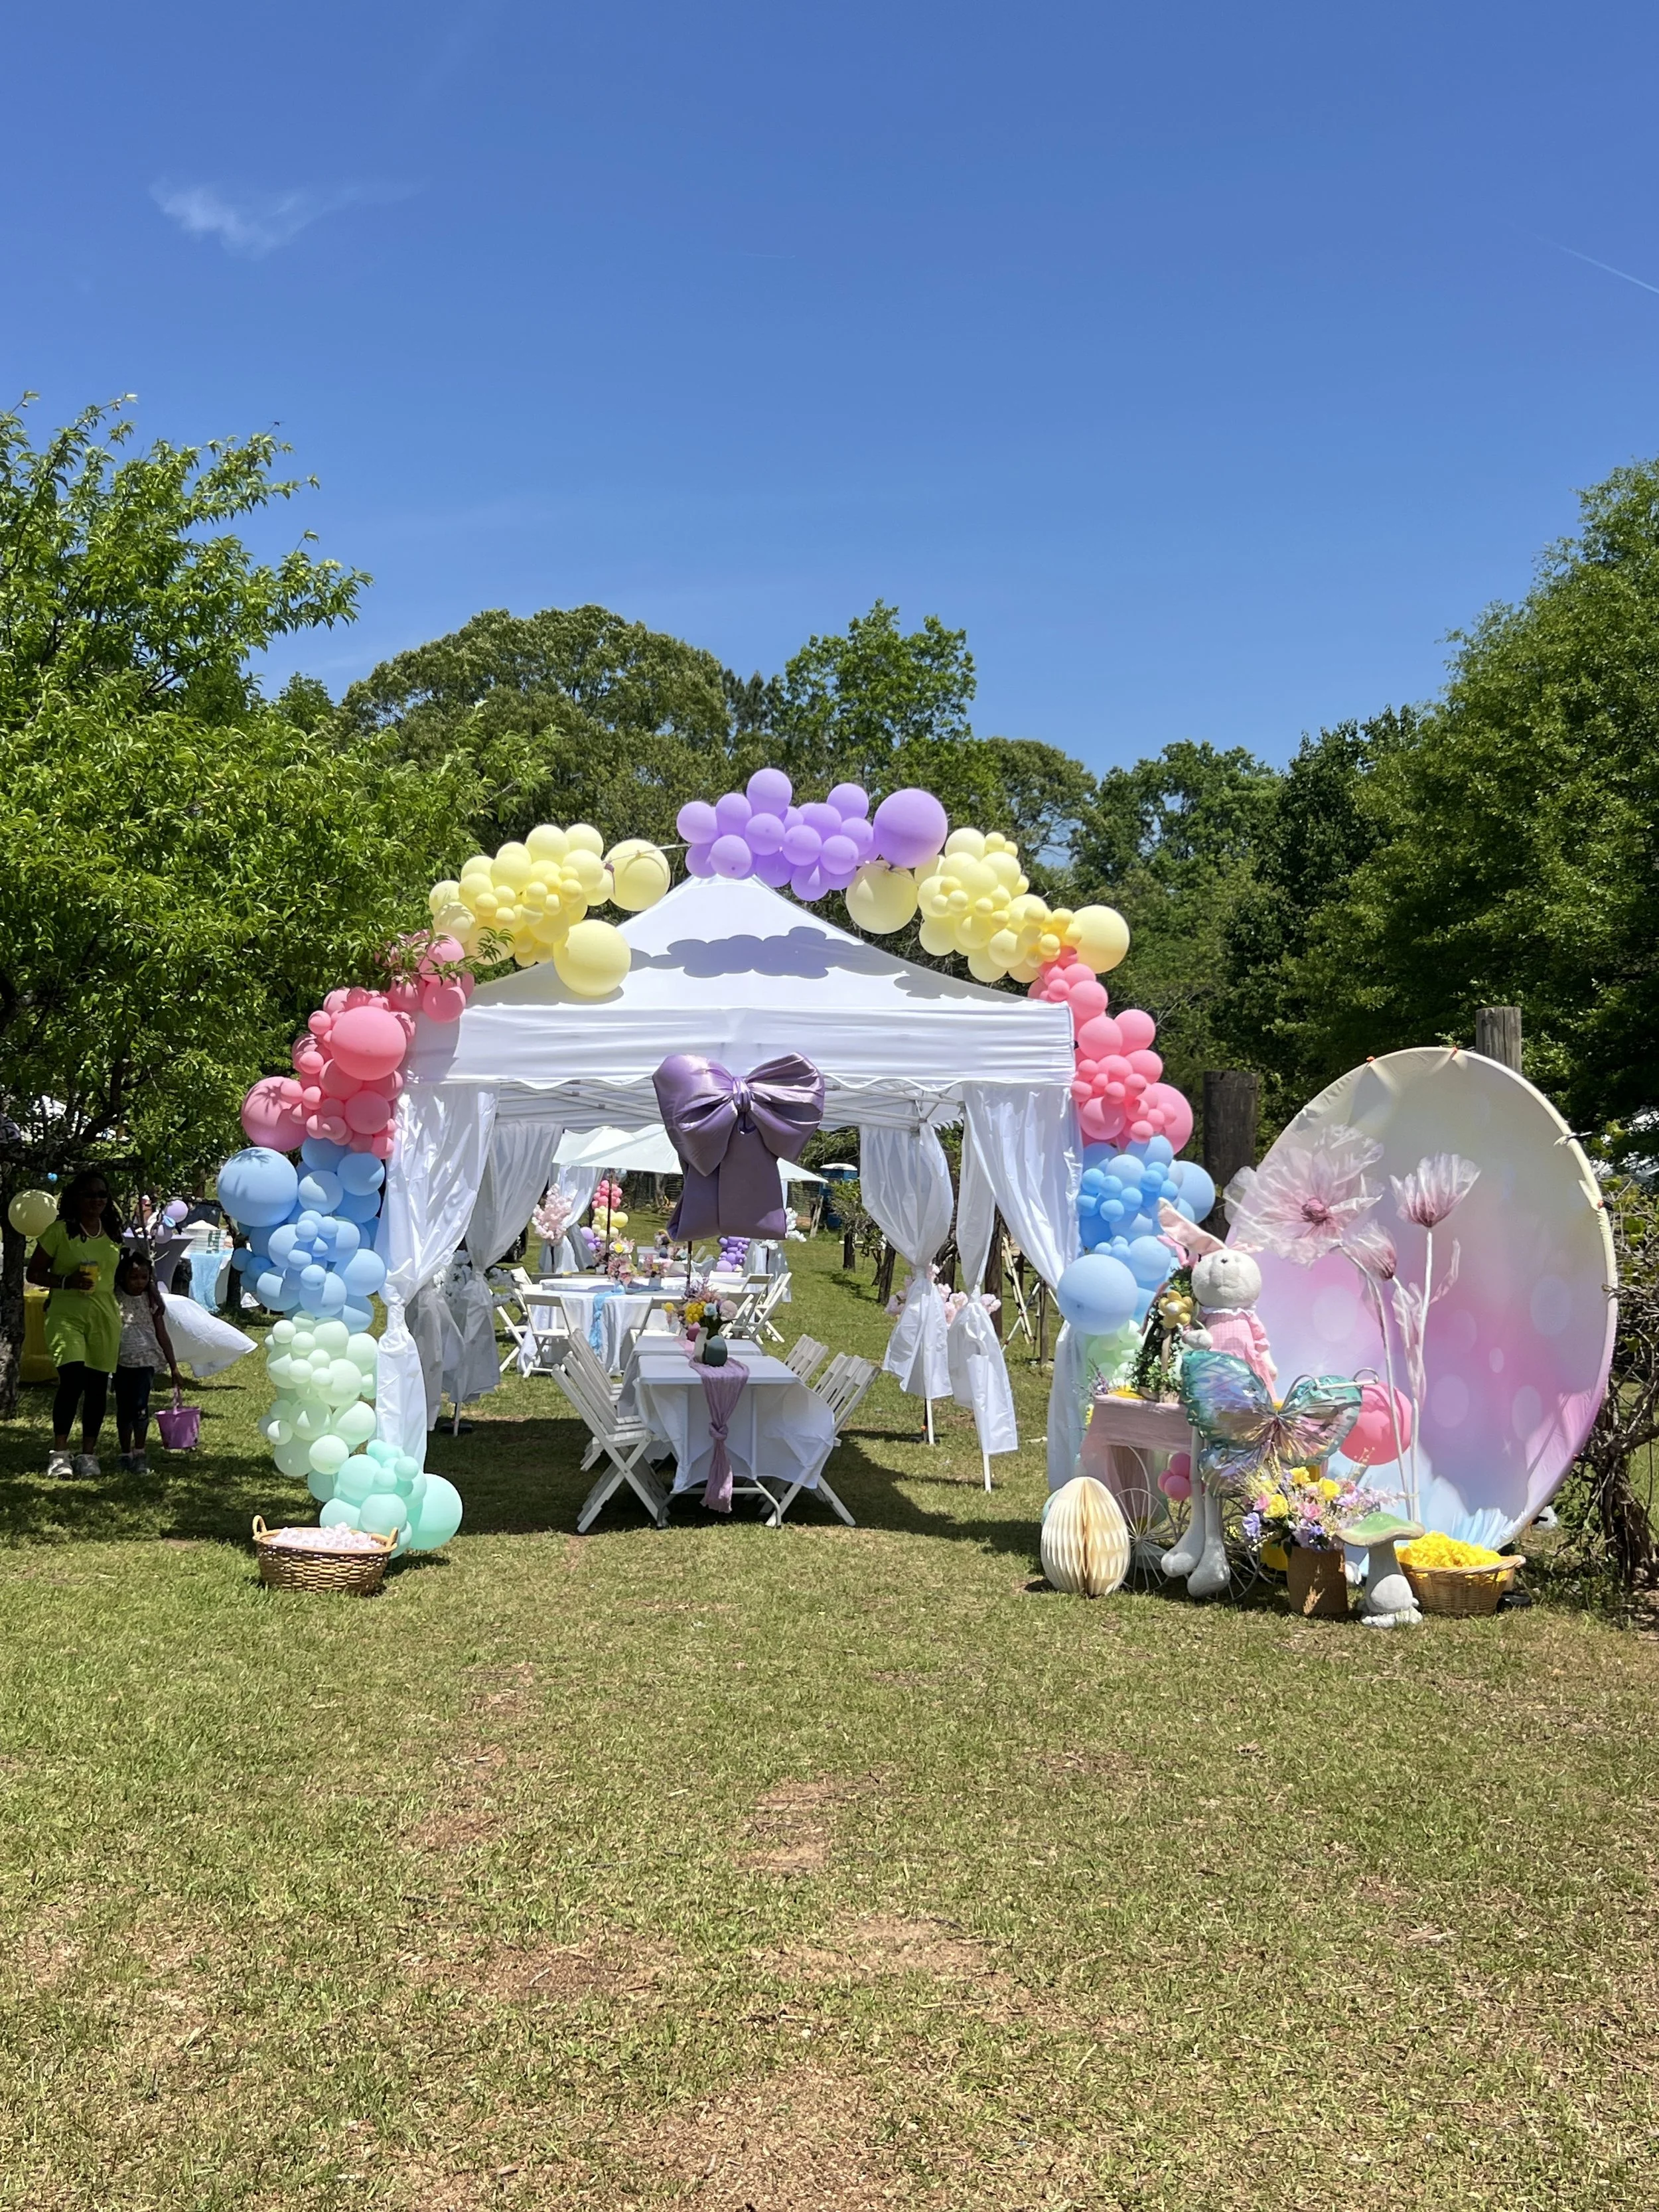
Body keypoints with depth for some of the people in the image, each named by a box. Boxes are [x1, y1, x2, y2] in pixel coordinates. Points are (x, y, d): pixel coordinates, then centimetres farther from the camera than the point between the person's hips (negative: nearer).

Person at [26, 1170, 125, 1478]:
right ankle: (59, 1453, -10)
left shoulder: (114, 1234, 12)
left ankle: (88, 1454, 15)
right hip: (66, 1314, -4)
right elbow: (34, 1273, 1)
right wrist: (66, 1282, -15)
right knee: (73, 1378, -19)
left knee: (98, 1385, 5)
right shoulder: (60, 1230, -2)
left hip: (105, 1317, 4)